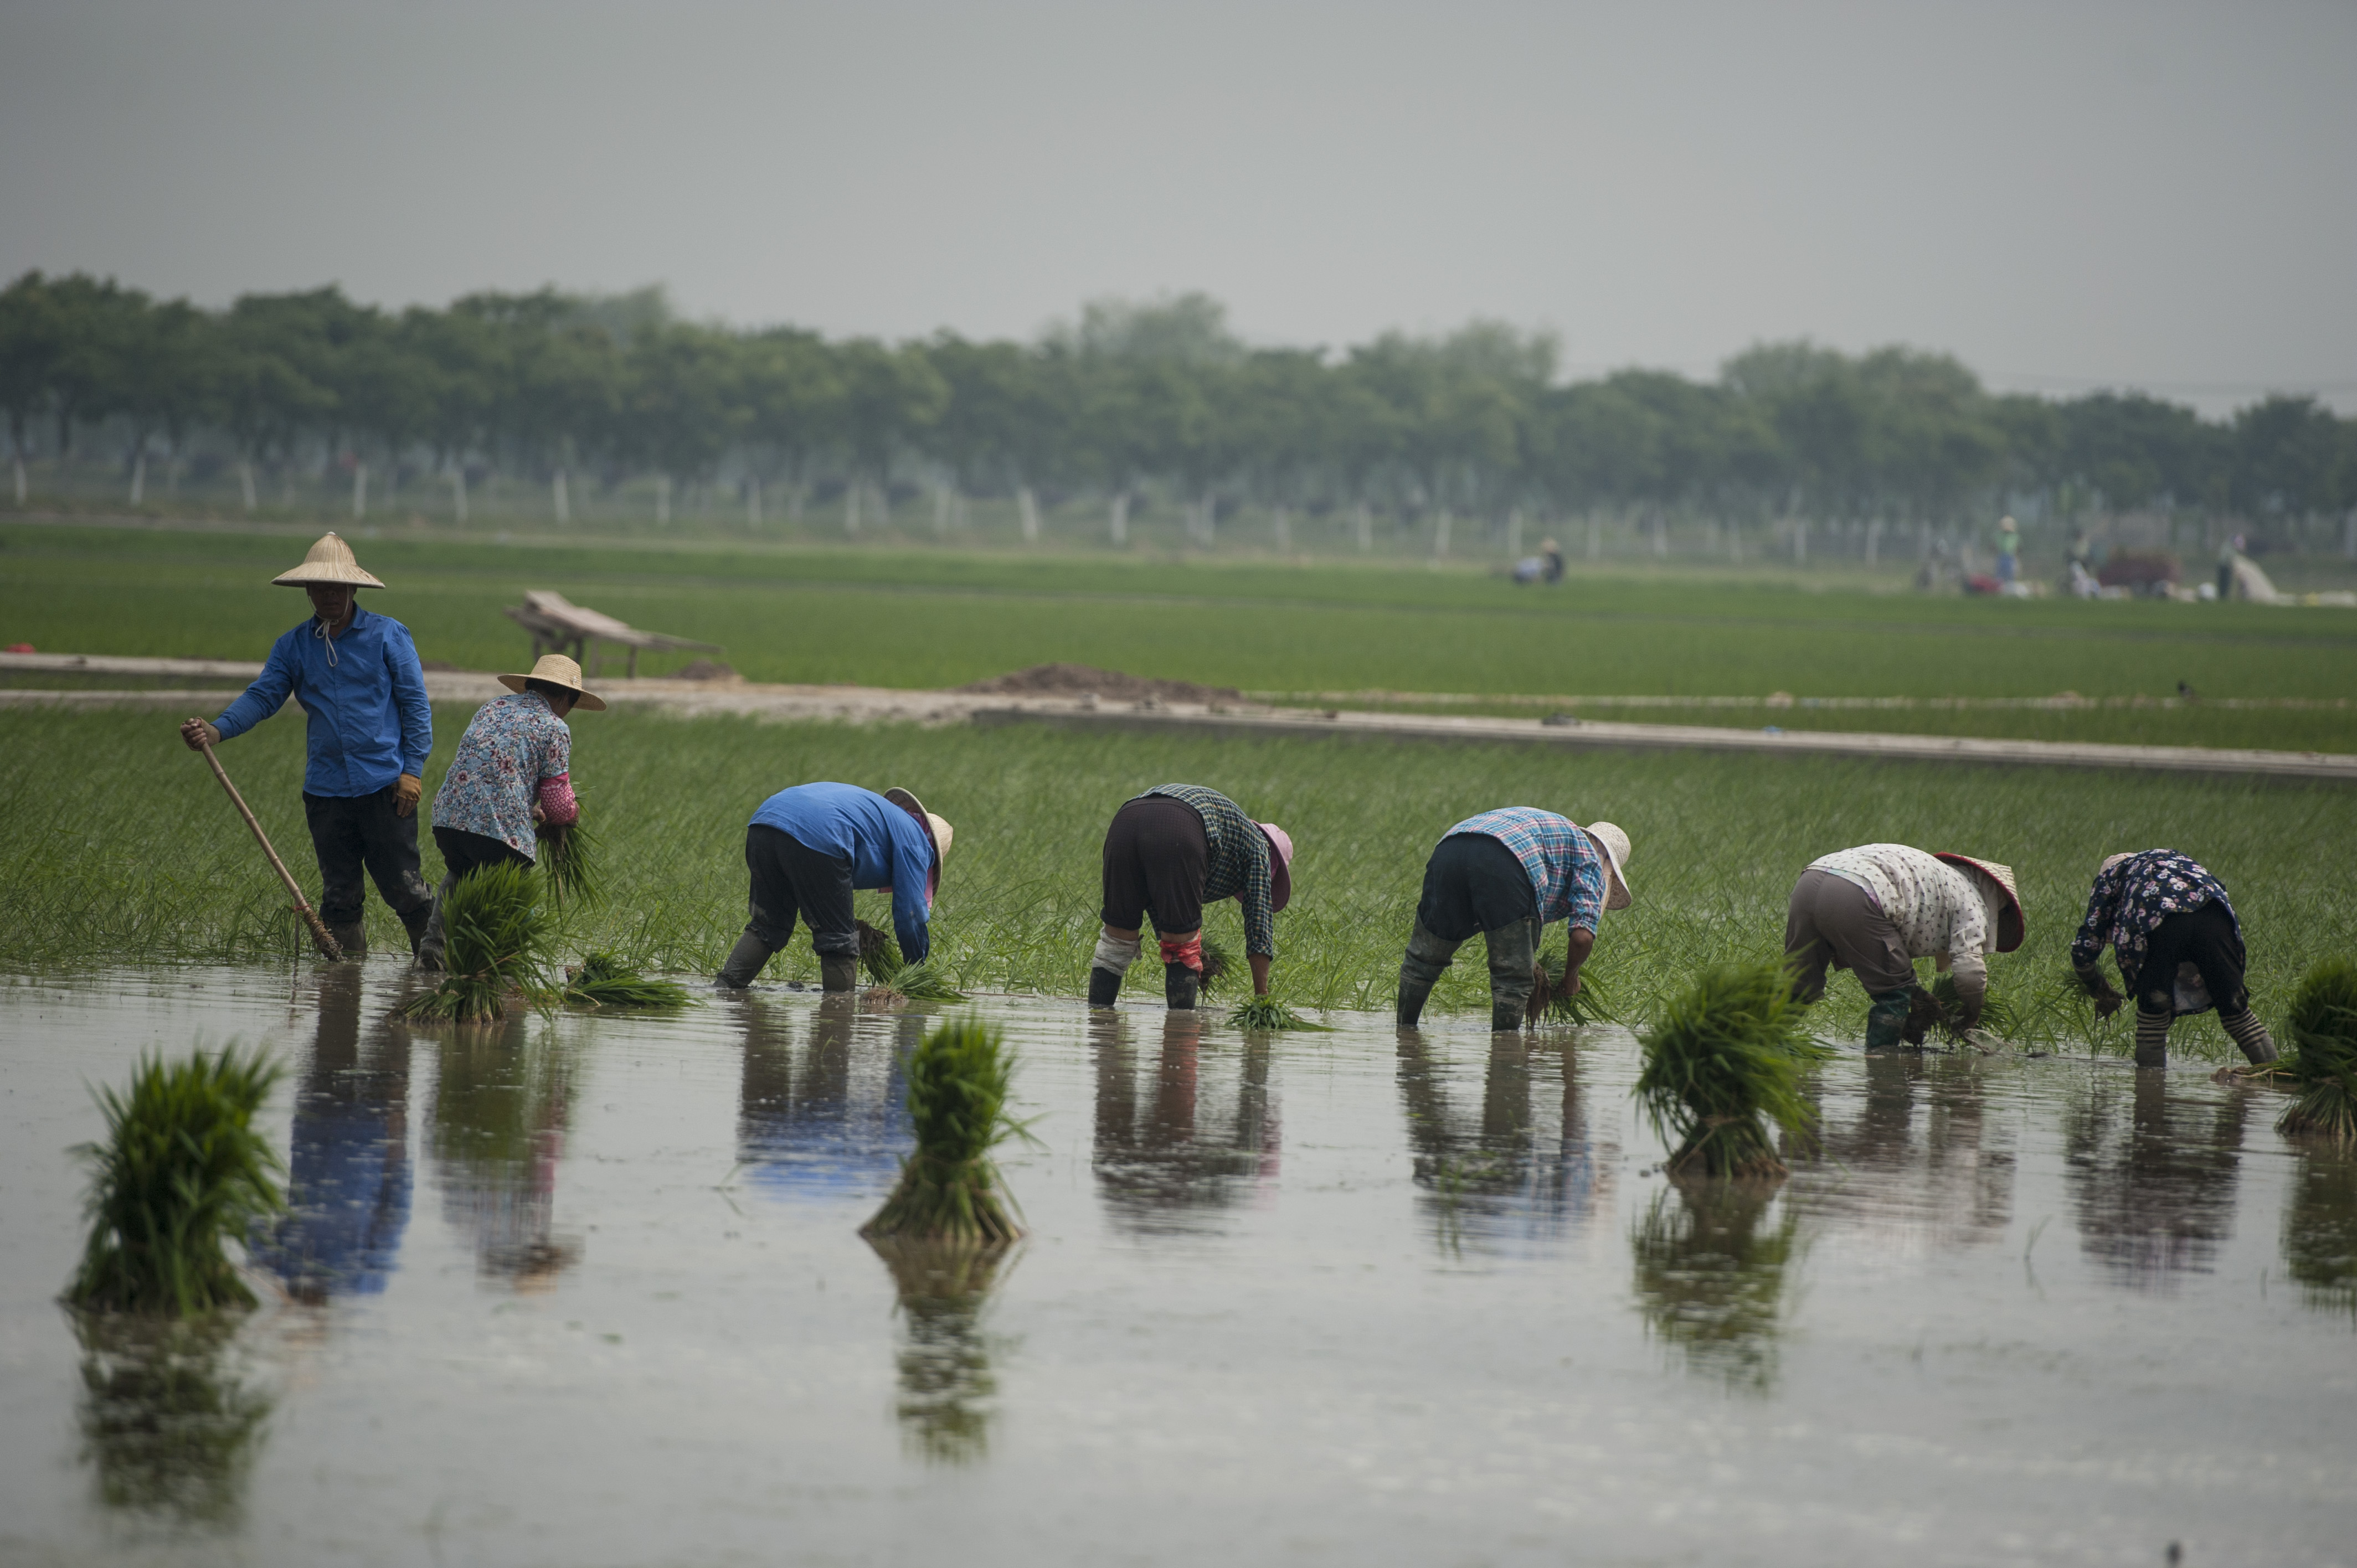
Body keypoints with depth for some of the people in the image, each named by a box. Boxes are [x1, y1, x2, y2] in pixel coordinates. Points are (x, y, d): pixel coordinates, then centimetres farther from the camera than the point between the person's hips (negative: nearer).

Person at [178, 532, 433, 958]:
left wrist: (412, 770, -7)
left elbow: (416, 705, 1)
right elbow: (262, 696, 0)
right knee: (339, 894, 8)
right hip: (326, 790, 4)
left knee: (402, 887, -4)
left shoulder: (388, 636, 1)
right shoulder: (293, 647, 9)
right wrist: (217, 731, -19)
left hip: (384, 786, -4)